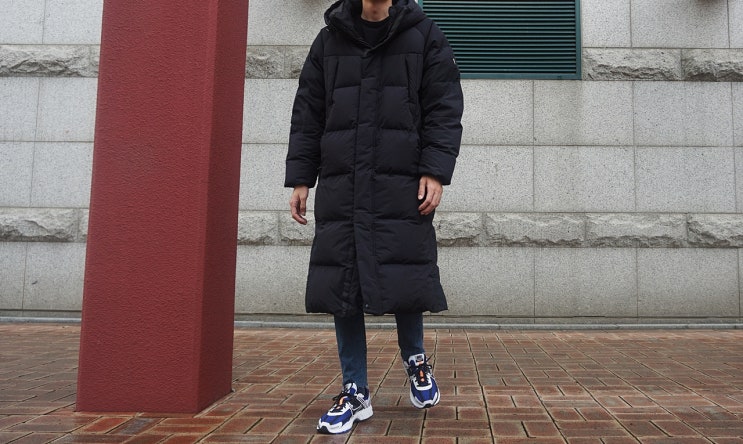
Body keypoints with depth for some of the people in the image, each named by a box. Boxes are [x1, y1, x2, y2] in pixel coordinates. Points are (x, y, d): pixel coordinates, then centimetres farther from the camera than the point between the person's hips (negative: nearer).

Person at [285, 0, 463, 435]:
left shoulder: (426, 36, 9)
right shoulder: (329, 40, 15)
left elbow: (445, 110, 1)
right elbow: (307, 115, 13)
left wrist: (435, 172, -11)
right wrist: (300, 178, 6)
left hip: (403, 186, -2)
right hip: (340, 187, 3)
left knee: (406, 280, -3)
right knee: (340, 284, 1)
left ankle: (415, 359, 30)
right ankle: (356, 392, 15)